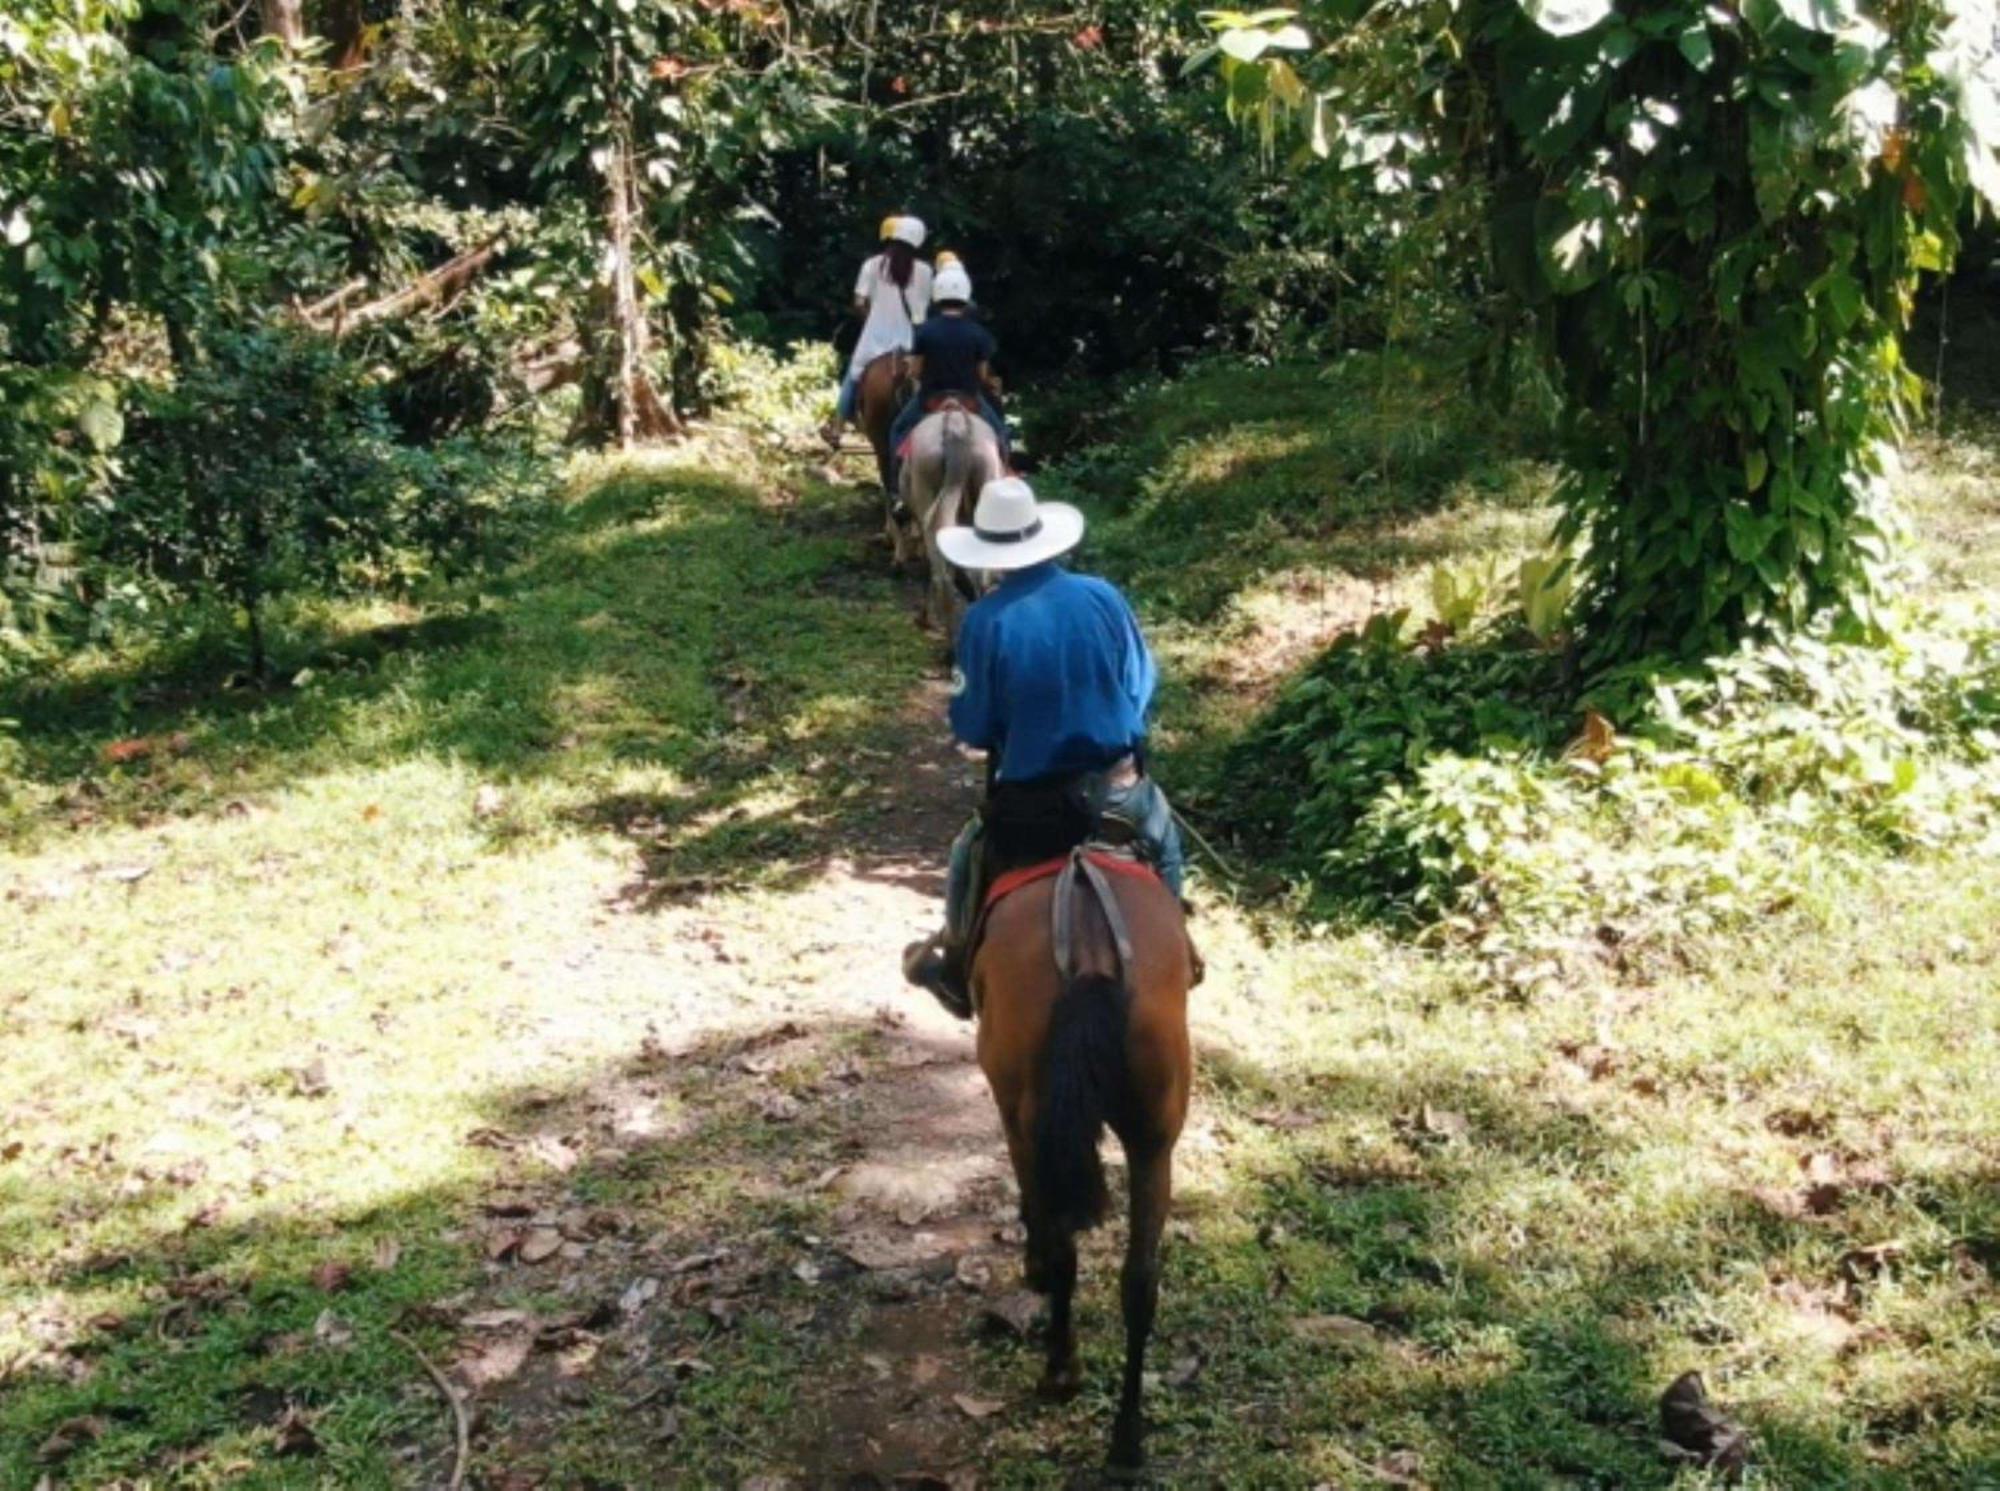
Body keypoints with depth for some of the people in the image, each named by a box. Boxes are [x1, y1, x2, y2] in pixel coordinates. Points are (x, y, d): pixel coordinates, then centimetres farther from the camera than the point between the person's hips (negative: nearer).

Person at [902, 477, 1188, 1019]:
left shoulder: (985, 619, -16)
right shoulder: (1102, 596, -8)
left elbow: (971, 727, -9)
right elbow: (1143, 687, 2)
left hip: (1028, 790, -2)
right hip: (1118, 781, 2)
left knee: (968, 864, 27)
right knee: (1165, 848, 33)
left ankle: (957, 970, 40)